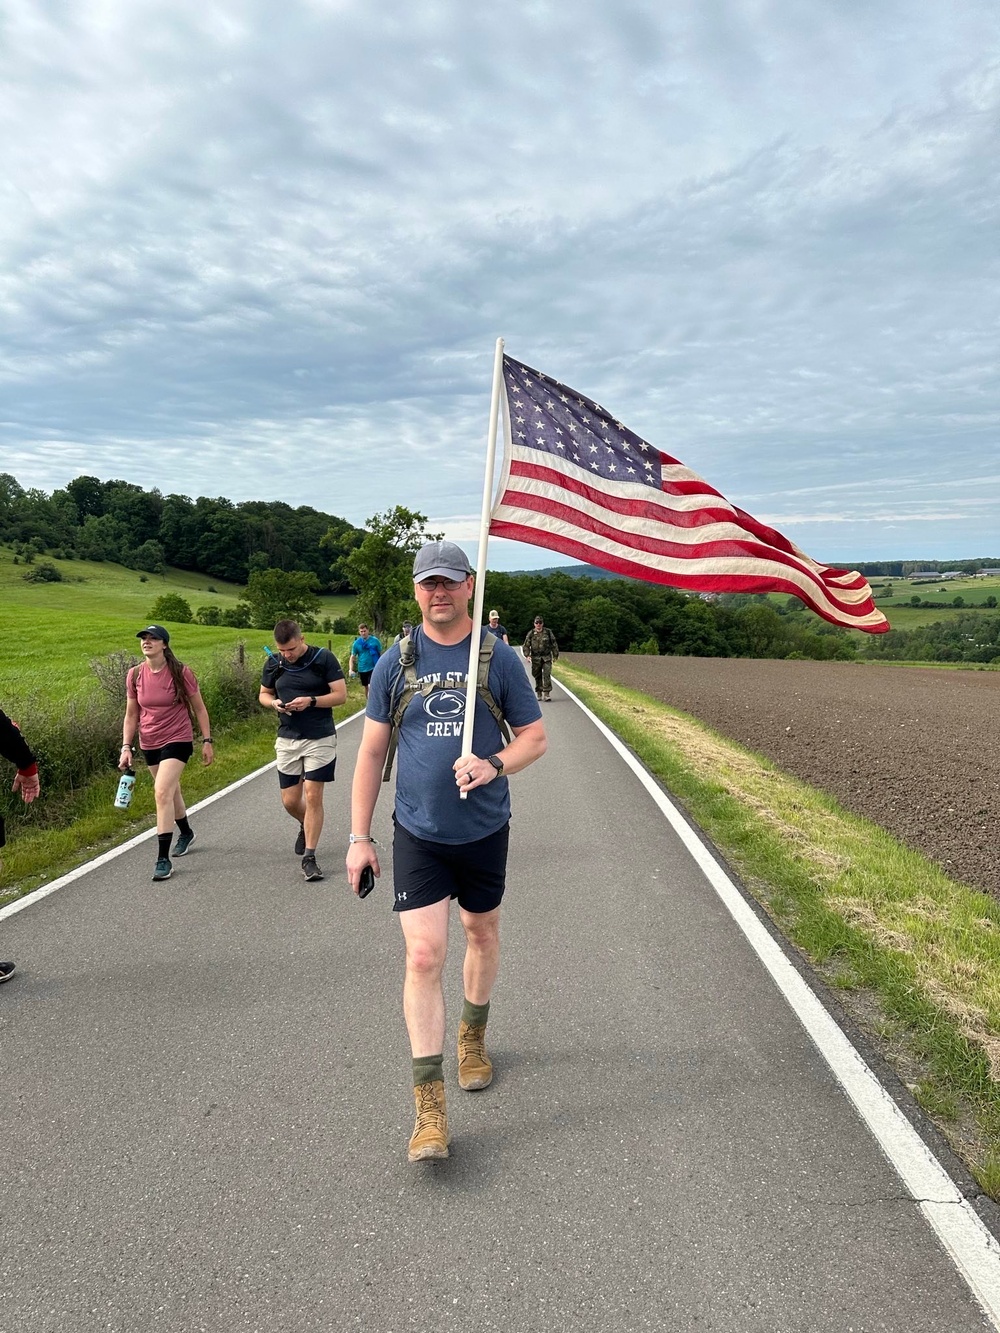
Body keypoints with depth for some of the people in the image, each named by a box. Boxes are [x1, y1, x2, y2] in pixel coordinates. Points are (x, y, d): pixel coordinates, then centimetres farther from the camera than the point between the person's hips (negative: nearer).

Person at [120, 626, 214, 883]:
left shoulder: (181, 672, -12)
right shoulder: (135, 675, -2)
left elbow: (199, 708, -2)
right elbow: (131, 715, 6)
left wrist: (207, 741, -3)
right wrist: (126, 747, -1)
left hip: (178, 740, -5)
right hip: (149, 743, 5)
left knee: (163, 792, -19)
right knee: (170, 792, 20)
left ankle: (163, 859, -14)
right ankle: (186, 833, 47)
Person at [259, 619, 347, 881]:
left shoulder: (324, 658, -8)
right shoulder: (274, 663, 4)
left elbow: (340, 695, -7)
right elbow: (263, 694, 16)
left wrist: (311, 701, -21)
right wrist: (274, 703, -7)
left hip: (320, 739, -4)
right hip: (287, 740, 4)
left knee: (313, 797, -6)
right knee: (290, 800, 8)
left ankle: (309, 857, 5)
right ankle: (306, 826, 41)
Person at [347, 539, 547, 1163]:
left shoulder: (499, 657, -4)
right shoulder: (397, 661, -2)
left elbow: (536, 737, 0)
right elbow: (372, 752, 2)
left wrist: (495, 765, -21)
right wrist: (359, 837, 0)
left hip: (484, 830, 1)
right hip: (418, 833, 0)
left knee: (482, 934, 19)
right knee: (424, 956, -7)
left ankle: (473, 1035, 46)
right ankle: (430, 1107, 5)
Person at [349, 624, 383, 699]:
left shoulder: (374, 640, -6)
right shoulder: (356, 643, -2)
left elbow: (380, 653, 2)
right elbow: (353, 657, 2)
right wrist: (351, 669, -9)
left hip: (373, 668, -3)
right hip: (362, 669, 3)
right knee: (366, 687, 17)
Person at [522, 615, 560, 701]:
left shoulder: (548, 632, 4)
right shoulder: (531, 633, 4)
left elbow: (554, 644, 10)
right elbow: (526, 646, 5)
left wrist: (555, 655, 8)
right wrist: (527, 655, -8)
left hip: (546, 658, -1)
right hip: (535, 659, 1)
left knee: (546, 675, -11)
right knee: (537, 676, 6)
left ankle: (546, 694, -12)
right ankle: (539, 694, 16)